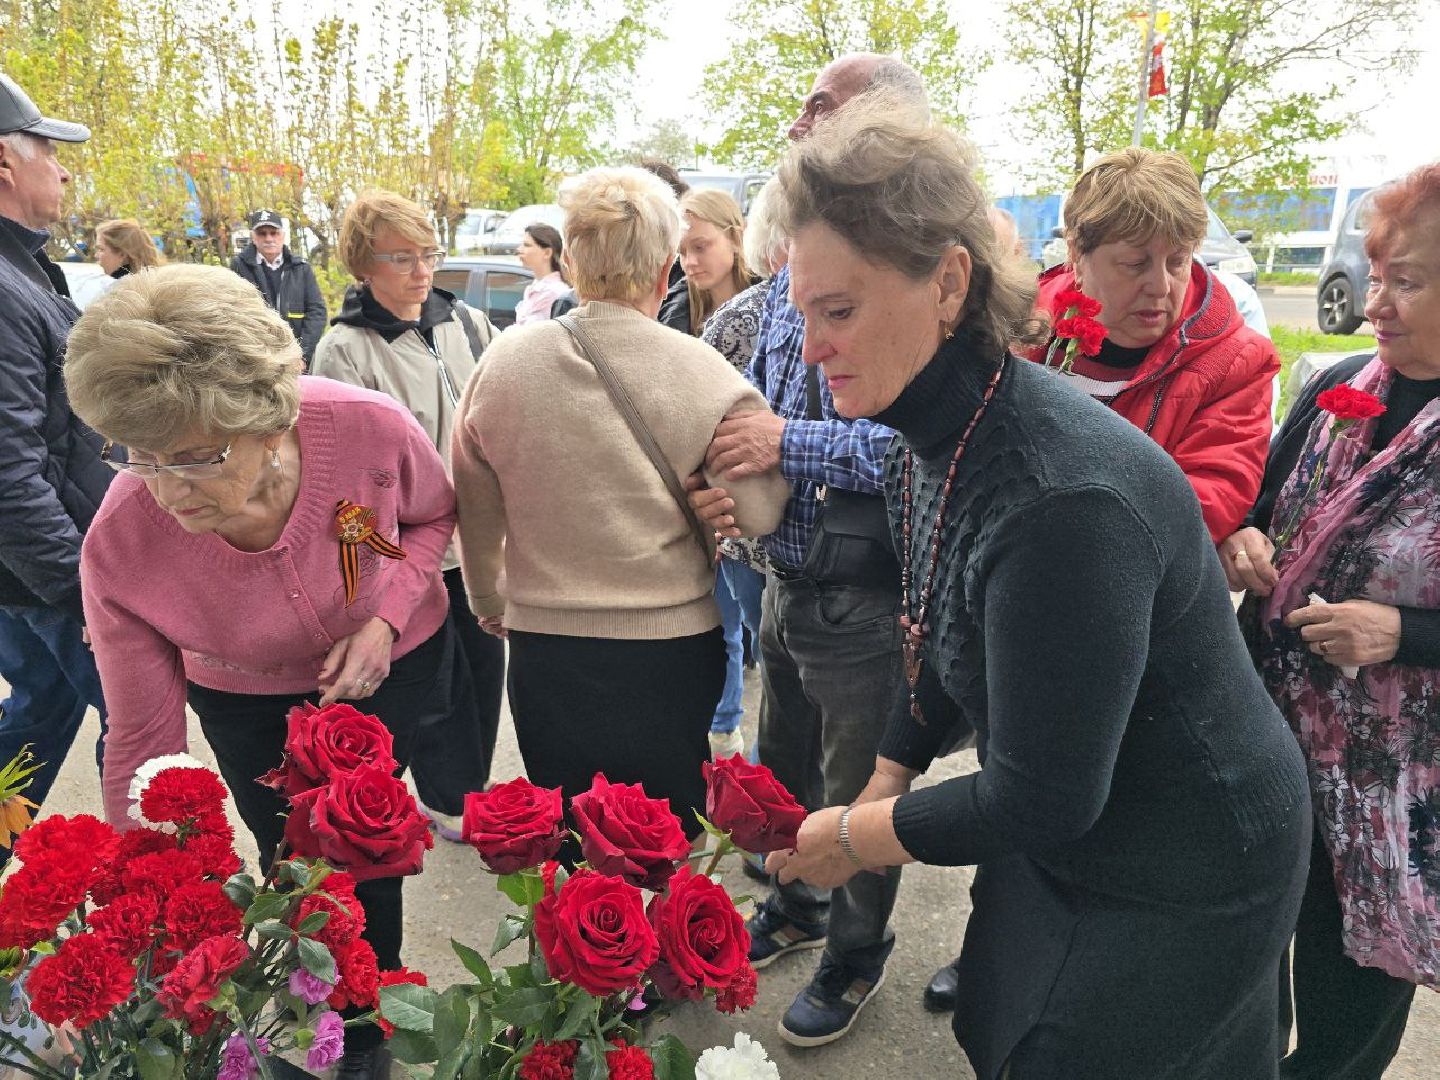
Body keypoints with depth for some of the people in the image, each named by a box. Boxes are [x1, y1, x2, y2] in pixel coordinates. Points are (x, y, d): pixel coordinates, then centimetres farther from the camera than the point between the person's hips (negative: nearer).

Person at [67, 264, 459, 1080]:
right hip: (249, 703, 1)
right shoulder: (119, 550, -31)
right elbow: (143, 743, -17)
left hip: (389, 665, 0)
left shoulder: (372, 430, -35)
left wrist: (385, 618, -24)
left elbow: (435, 514, -8)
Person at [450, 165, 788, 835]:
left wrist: (488, 601, 23)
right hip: (673, 648, -1)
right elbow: (760, 515, -13)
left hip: (545, 648, 2)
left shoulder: (504, 363, -6)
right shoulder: (703, 373, -13)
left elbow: (475, 511, 5)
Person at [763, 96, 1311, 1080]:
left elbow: (1042, 799, -27)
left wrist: (856, 838, -14)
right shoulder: (930, 441, -8)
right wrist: (883, 787, 4)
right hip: (1059, 823, 8)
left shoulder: (1061, 499, -36)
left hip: (1181, 887, -7)